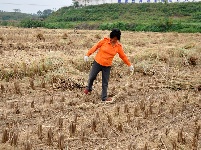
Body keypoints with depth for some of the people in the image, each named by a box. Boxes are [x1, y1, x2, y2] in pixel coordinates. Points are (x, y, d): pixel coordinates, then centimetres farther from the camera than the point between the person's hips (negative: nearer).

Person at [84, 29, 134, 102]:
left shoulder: (118, 46, -4)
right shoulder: (105, 41, -10)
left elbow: (123, 56, 7)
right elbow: (95, 47, -5)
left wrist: (129, 65, 13)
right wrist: (87, 55, -10)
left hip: (107, 66, 1)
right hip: (97, 63, -1)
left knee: (105, 82, 5)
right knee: (91, 77, 6)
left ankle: (104, 97, 17)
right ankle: (89, 88, 37)